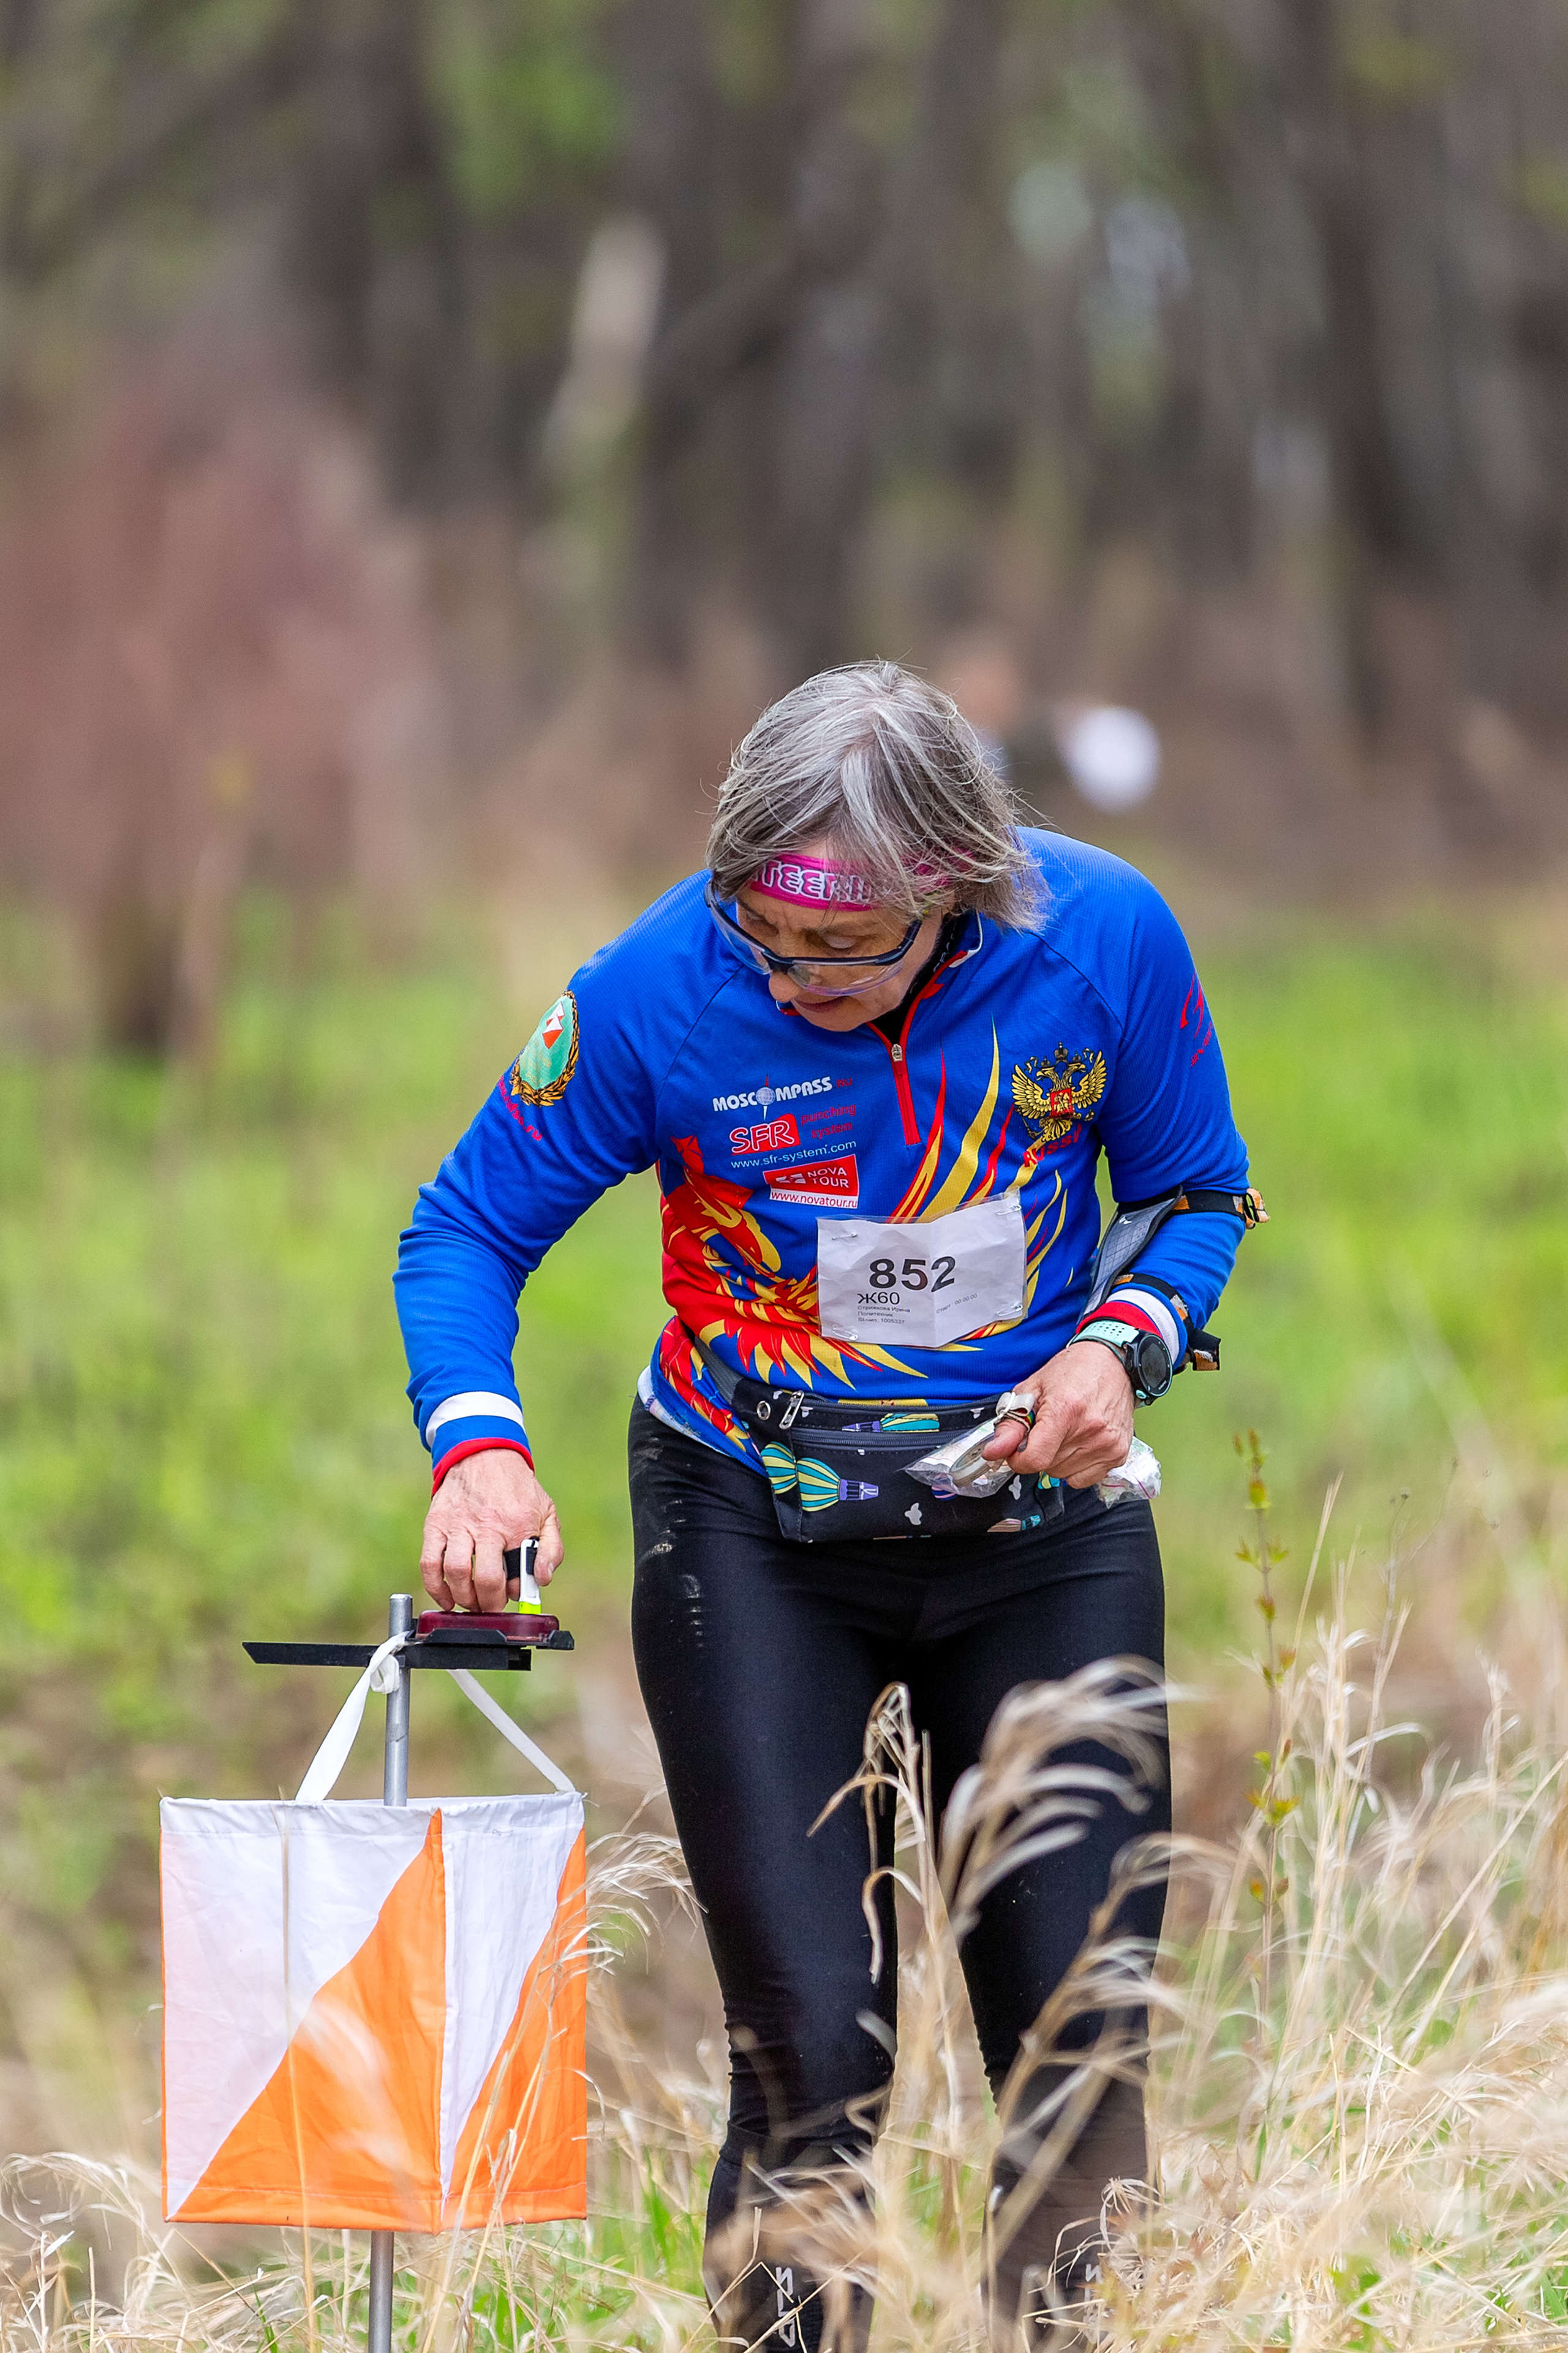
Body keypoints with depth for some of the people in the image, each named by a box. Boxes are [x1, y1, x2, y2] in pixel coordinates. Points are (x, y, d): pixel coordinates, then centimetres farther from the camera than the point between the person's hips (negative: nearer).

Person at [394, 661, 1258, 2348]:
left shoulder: (1106, 942, -14)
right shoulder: (657, 991, -18)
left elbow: (1197, 1191, 3)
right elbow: (467, 1229, -6)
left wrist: (1123, 1344, -17)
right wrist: (479, 1449, -24)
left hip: (1041, 1523, 2)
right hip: (754, 1539, -2)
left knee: (1081, 2029, 0)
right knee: (814, 2050, -11)